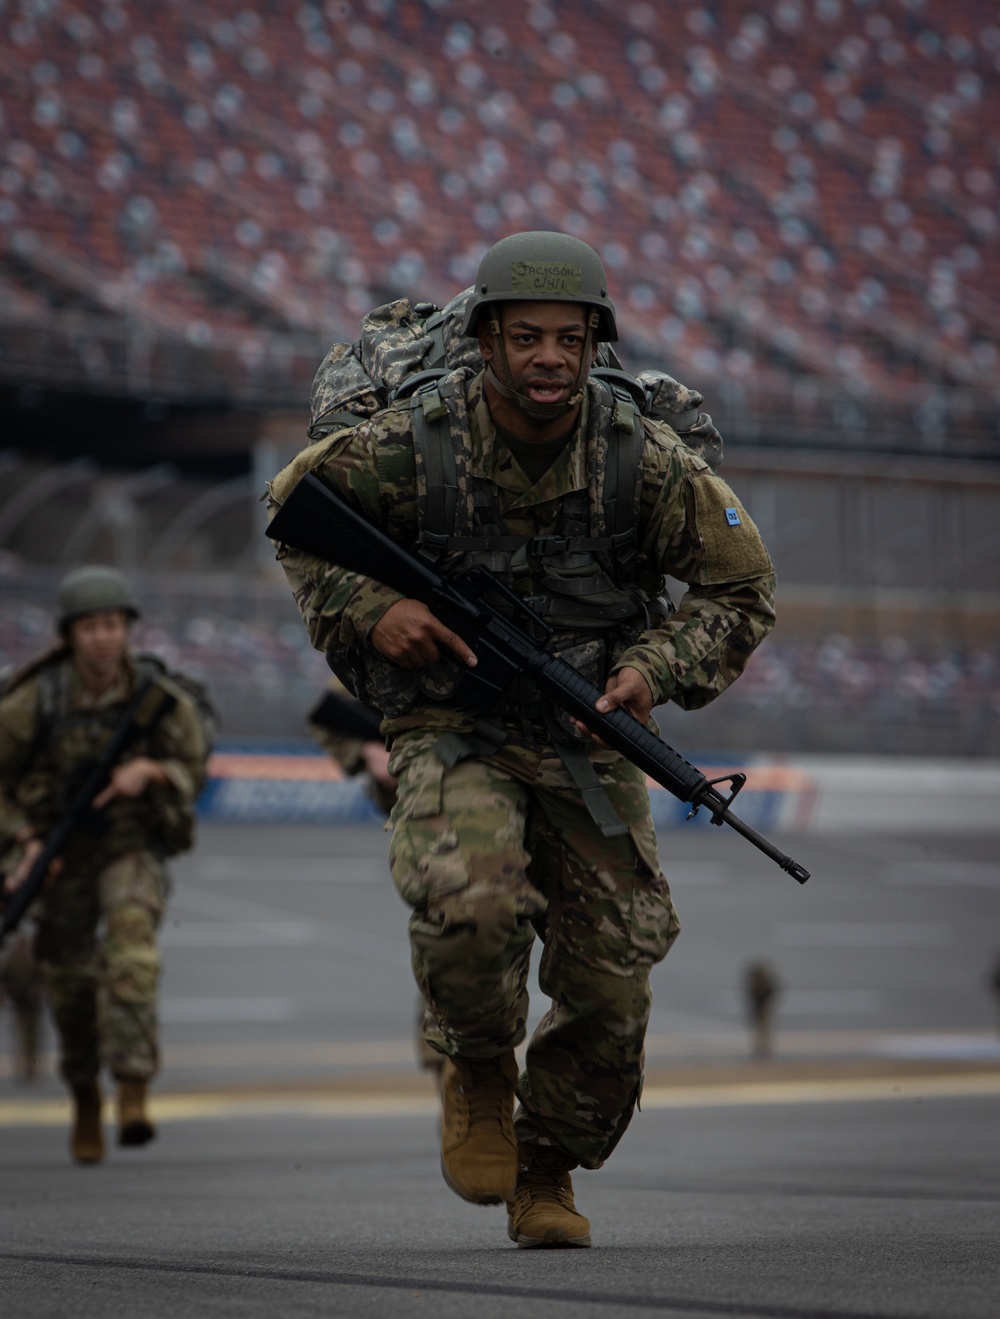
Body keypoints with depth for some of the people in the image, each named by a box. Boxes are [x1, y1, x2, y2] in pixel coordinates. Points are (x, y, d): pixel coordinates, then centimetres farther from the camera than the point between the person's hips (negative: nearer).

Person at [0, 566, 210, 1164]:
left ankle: (134, 1095, -34)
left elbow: (194, 771, -2)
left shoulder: (161, 695, -13)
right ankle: (85, 1100, 34)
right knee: (70, 981, 8)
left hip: (134, 849, -1)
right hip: (63, 852, 1)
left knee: (131, 944, -28)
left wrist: (151, 771, -23)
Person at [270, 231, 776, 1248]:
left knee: (610, 986, -1)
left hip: (589, 743, 2)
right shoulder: (408, 447, -13)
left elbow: (740, 586, 3)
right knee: (469, 902, -31)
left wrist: (659, 669, -13)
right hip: (450, 733, -2)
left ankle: (545, 1176, 24)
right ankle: (477, 1067, 1)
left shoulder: (644, 461, -10)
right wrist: (369, 609, -11)